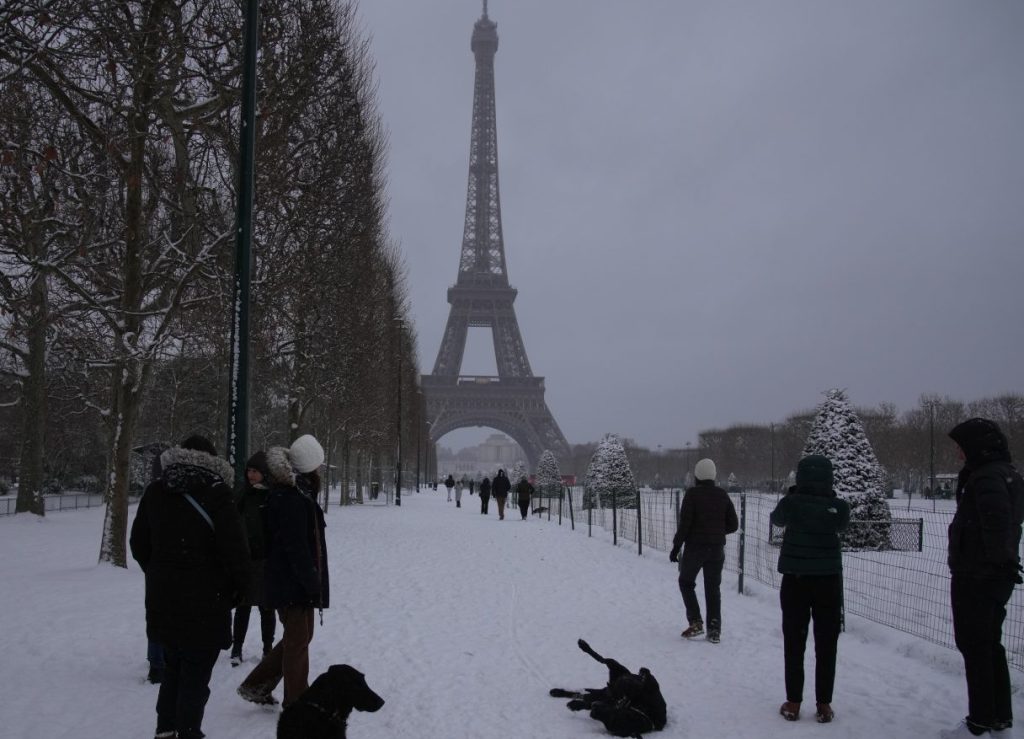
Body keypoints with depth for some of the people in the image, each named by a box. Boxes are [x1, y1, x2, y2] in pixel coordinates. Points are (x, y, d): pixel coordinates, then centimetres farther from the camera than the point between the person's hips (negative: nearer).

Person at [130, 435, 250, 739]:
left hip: (163, 597, 6)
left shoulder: (155, 492, 6)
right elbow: (234, 547, -17)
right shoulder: (216, 493, -12)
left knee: (173, 667, 21)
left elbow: (139, 543, 12)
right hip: (205, 600, -6)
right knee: (196, 674, 4)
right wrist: (240, 588, -3)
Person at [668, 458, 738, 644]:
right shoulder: (722, 495, 2)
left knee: (686, 582, 15)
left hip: (695, 547, -4)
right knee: (713, 588, 11)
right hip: (717, 548, 4)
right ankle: (714, 630, 8)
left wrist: (676, 547, -7)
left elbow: (684, 523, -15)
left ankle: (695, 622, 3)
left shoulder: (692, 494, -11)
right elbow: (733, 524, 5)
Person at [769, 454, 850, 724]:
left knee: (794, 642, 8)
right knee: (826, 644, 8)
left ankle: (793, 704, 12)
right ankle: (823, 705, 11)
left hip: (795, 579, 0)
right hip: (828, 579, 1)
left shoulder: (790, 502, -9)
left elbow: (776, 519, 12)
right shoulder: (839, 507, -7)